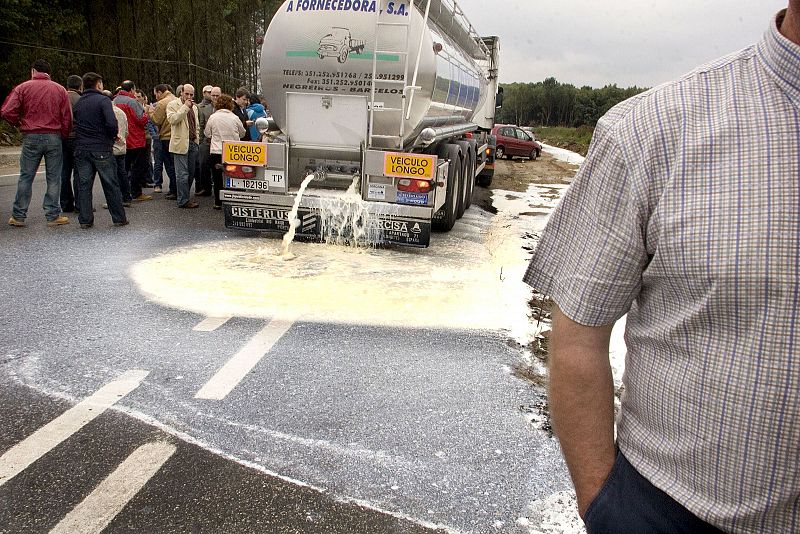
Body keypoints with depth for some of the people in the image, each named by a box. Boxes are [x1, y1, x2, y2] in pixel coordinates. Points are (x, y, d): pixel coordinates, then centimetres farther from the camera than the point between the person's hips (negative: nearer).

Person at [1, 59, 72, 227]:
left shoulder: (22, 88, 0)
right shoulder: (60, 90, 3)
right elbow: (67, 118, 0)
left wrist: (20, 124, 9)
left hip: (31, 138, 0)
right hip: (54, 137, 0)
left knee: (25, 177, 7)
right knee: (53, 178, 5)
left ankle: (18, 216, 13)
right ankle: (53, 216, 7)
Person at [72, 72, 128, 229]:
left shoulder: (78, 103, 11)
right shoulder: (103, 100, -8)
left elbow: (74, 124, 10)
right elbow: (112, 123, -20)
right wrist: (114, 135, -3)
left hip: (81, 149, 5)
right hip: (101, 149, -5)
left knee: (84, 185, 7)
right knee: (111, 185, 4)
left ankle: (85, 220, 8)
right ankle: (119, 218, 9)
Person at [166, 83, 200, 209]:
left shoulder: (194, 107, 19)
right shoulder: (173, 105, -3)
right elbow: (172, 119, -21)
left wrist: (197, 137, 15)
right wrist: (185, 107, -18)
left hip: (192, 143, 7)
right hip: (180, 144, -7)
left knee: (191, 173, 10)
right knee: (182, 174, -7)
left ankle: (184, 197, 20)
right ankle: (183, 200, -3)